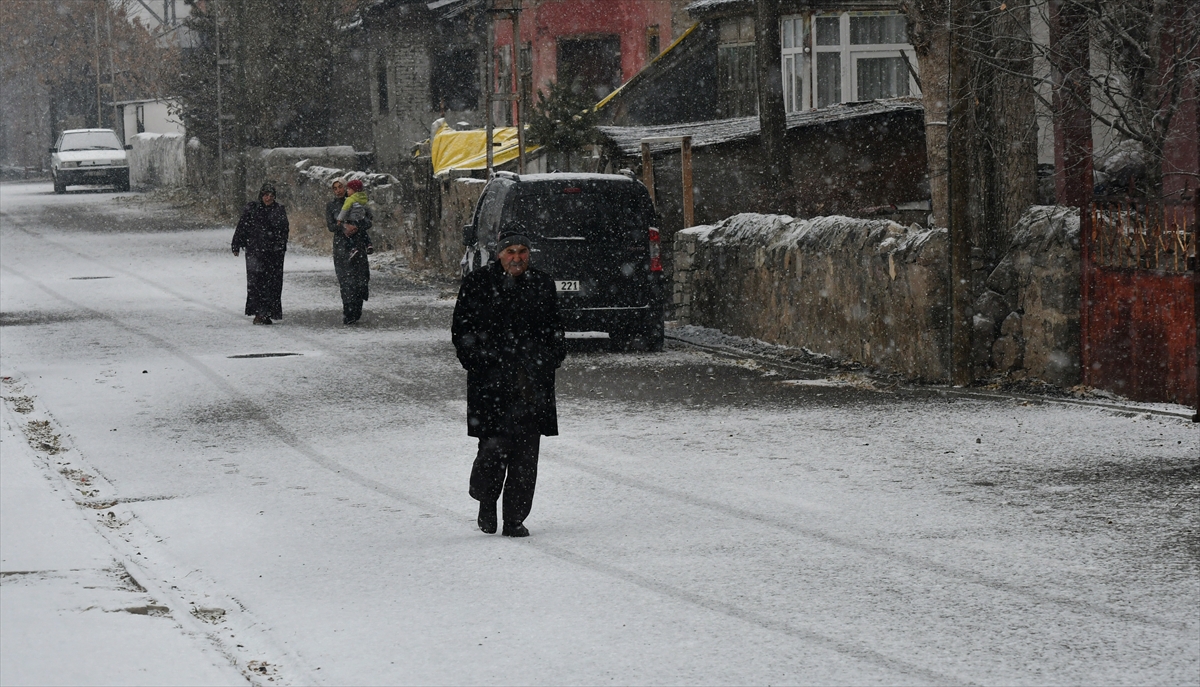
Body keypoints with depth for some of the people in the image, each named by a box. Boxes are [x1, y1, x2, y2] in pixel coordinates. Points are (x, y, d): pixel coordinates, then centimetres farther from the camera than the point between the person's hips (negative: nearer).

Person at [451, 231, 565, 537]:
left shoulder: (542, 284, 12)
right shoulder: (477, 283, 2)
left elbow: (554, 328, 21)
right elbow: (462, 330, 5)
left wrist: (553, 357, 6)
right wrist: (475, 361, -7)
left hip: (533, 381, 3)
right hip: (492, 379, -3)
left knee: (525, 452, 1)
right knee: (496, 445, -10)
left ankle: (515, 520, 8)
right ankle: (486, 502, 17)